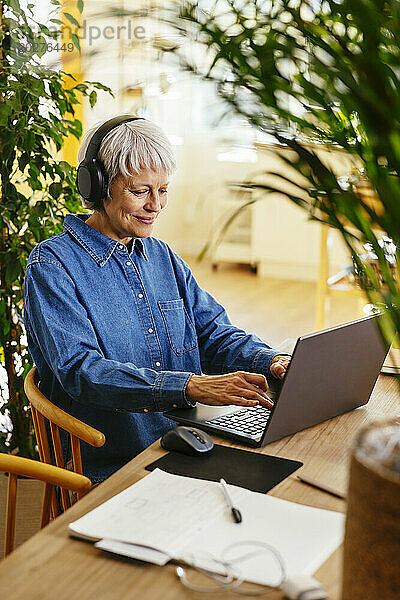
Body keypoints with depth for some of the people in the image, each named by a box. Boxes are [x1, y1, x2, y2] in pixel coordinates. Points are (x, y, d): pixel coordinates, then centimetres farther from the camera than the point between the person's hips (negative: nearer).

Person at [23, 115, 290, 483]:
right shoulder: (52, 265, -8)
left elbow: (215, 335, 13)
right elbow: (79, 370, -20)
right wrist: (192, 387, -31)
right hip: (106, 472, -6)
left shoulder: (163, 258, 15)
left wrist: (271, 362, -9)